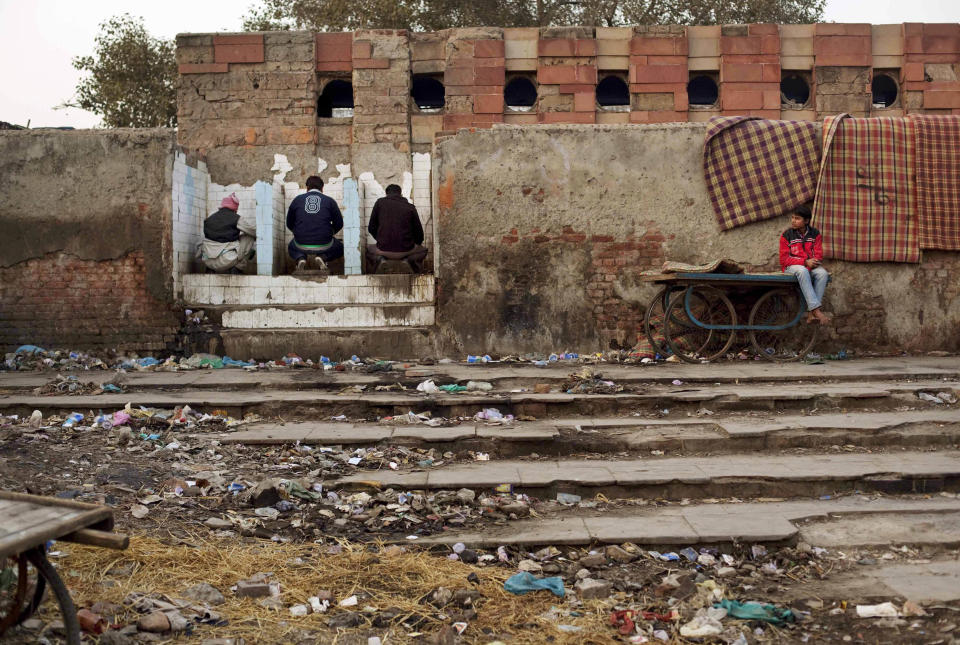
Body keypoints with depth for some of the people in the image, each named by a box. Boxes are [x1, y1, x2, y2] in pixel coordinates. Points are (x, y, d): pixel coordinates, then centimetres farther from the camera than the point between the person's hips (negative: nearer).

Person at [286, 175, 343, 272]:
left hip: (301, 245, 1)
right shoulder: (329, 201, 3)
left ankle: (300, 258, 2)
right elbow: (339, 224, 7)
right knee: (340, 248, 31)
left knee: (291, 247, 37)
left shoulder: (297, 200, 6)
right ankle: (322, 257, 0)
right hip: (324, 245, -1)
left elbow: (289, 224, 13)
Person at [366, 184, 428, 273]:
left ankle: (378, 259, -1)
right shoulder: (410, 207, 4)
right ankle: (410, 260, -1)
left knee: (367, 248, 32)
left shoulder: (380, 202, 4)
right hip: (406, 251, 0)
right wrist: (418, 243, 31)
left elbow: (371, 228, 8)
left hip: (383, 250, 0)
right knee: (423, 250, 31)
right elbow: (419, 232, 9)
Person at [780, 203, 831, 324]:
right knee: (802, 271, -38)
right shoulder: (787, 235, 2)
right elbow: (784, 259, -5)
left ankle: (811, 314, -35)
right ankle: (817, 310, -46)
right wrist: (805, 262, -17)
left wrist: (813, 262, -20)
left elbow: (819, 255, 4)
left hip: (811, 266, 3)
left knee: (822, 273, -31)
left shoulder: (815, 234, 9)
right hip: (791, 267, -3)